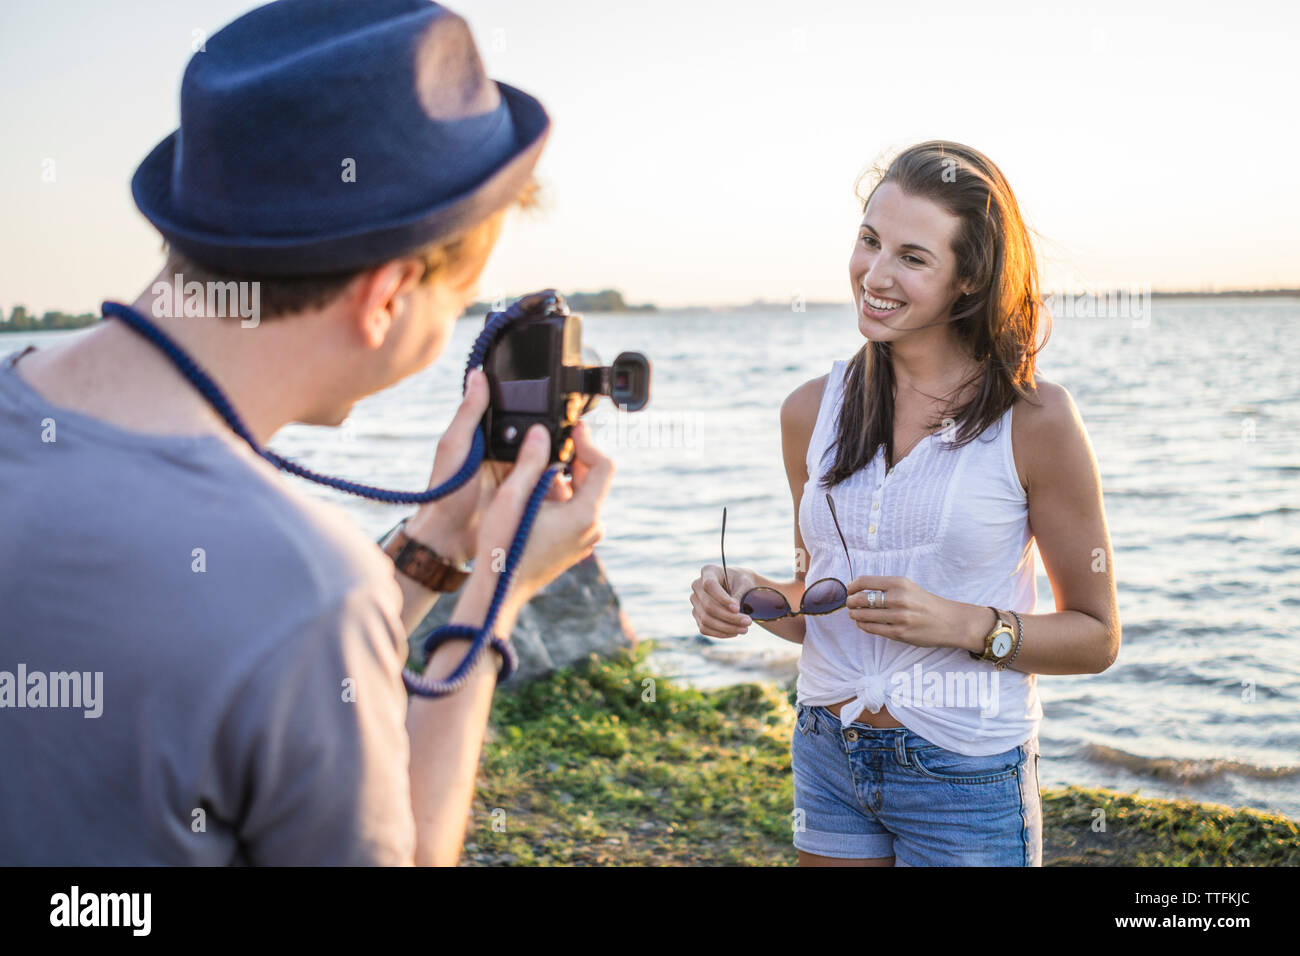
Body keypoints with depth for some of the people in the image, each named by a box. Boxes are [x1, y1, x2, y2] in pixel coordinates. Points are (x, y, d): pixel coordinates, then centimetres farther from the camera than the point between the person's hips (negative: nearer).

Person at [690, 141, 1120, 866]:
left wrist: (964, 624, -21)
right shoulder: (813, 410, 1)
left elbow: (1096, 636, -6)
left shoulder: (1034, 419, -11)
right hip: (828, 754, 4)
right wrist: (755, 598, -9)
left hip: (965, 776, -3)